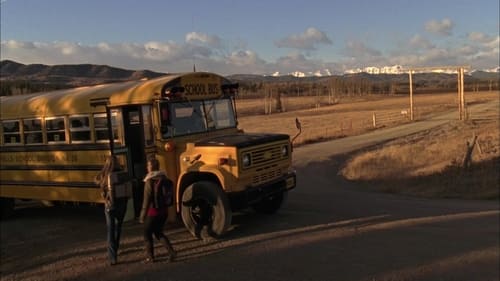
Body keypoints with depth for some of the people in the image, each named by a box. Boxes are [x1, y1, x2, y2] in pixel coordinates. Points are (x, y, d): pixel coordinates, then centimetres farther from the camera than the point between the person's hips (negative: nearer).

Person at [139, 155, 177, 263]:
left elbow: (147, 200, -17)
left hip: (153, 212, -7)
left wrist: (142, 216, -11)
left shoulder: (150, 181, -16)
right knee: (158, 232, 21)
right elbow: (169, 196, 10)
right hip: (164, 211, 7)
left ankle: (150, 257, 21)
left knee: (147, 234, 13)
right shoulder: (164, 179, 4)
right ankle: (171, 252, 8)